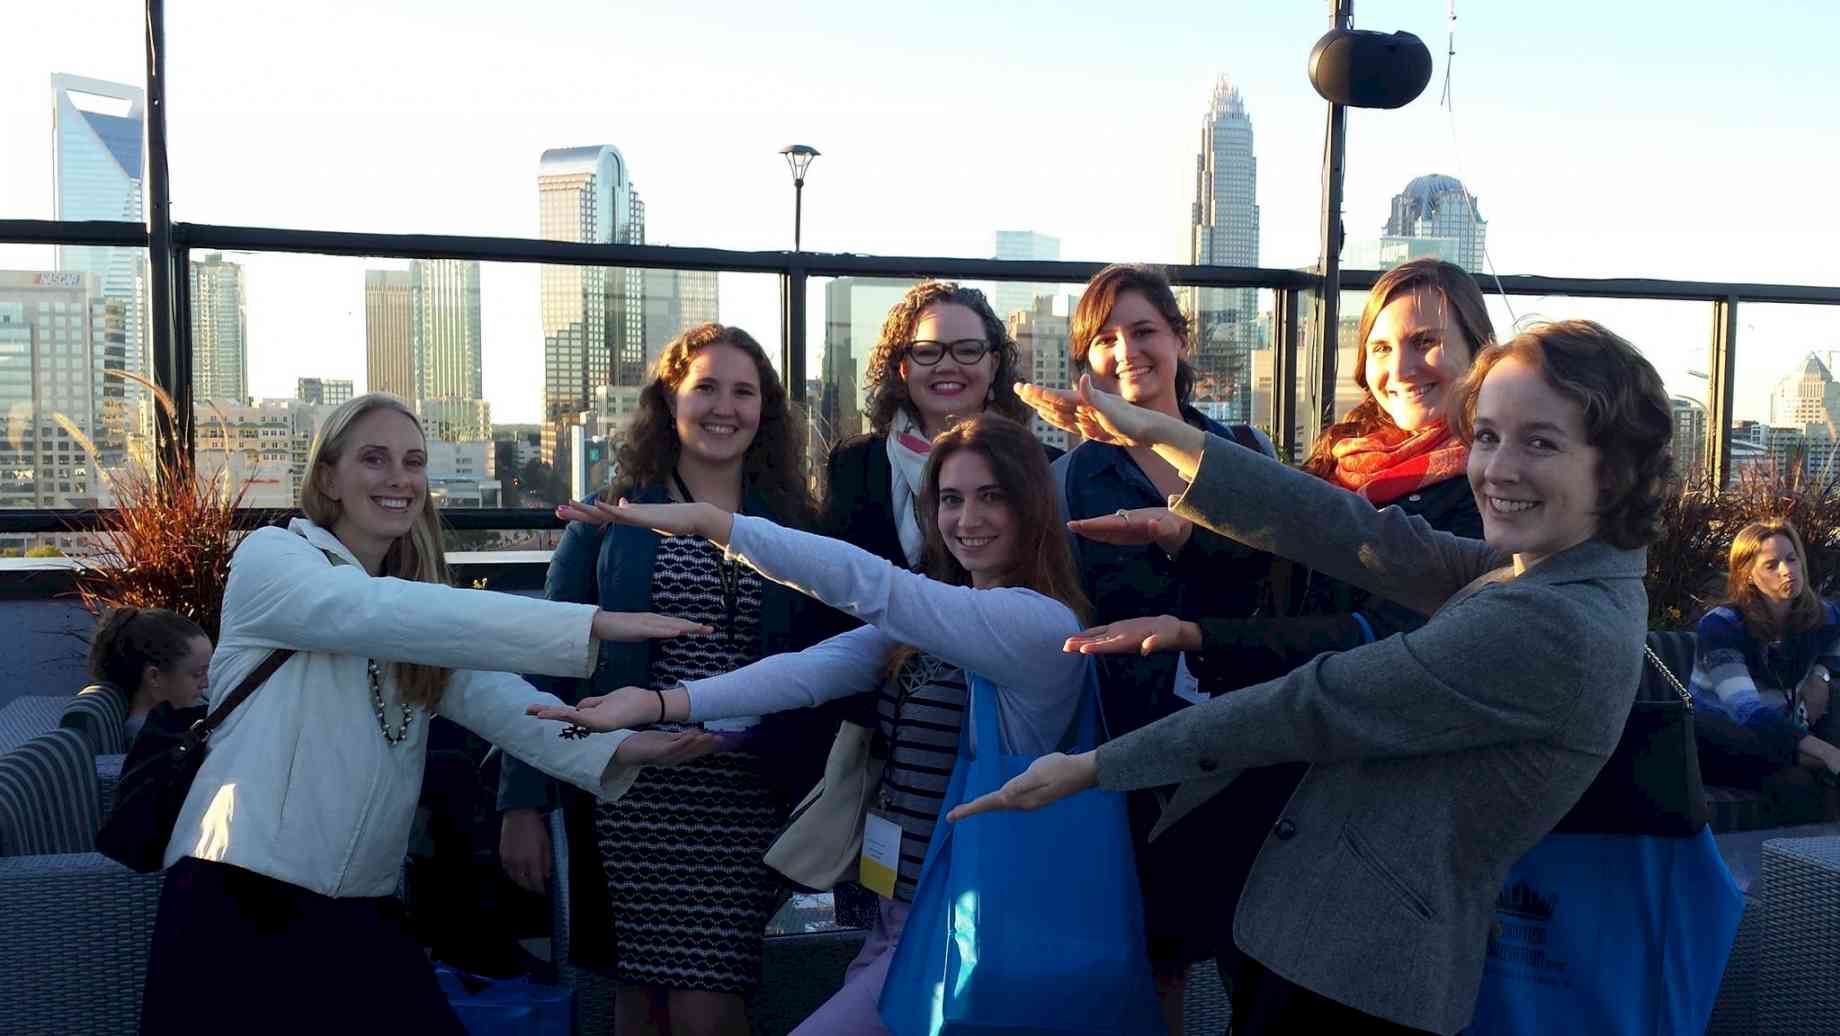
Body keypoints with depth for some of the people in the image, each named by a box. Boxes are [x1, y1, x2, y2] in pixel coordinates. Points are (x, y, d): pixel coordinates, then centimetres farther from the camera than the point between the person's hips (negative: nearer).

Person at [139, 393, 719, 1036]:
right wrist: (590, 624, -34)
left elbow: (503, 704, -5)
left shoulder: (425, 619, 12)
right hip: (242, 899, -5)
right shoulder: (270, 557, -6)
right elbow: (377, 614, -26)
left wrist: (616, 746, -26)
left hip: (363, 914, 5)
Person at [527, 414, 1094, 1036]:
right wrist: (661, 704, -22)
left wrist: (710, 521, -26)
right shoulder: (923, 621, 5)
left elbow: (864, 581, -26)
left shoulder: (1043, 623, -18)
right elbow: (815, 669, -10)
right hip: (896, 910, 7)